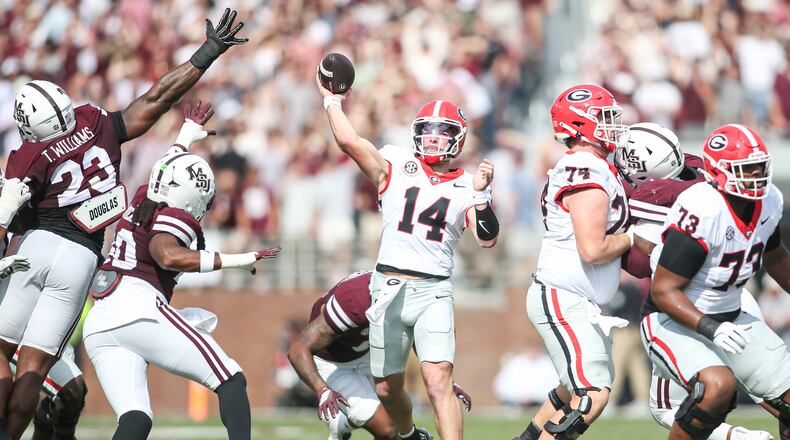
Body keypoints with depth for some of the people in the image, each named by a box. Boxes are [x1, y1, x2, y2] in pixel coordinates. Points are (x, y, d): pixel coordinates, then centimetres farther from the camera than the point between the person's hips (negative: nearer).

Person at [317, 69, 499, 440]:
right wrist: (331, 101, 2)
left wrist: (481, 194, -14)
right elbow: (349, 141, -8)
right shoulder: (395, 167, 4)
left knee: (439, 381, -18)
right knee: (387, 388, 13)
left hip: (434, 293, -1)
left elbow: (487, 239, -4)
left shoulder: (465, 187, 6)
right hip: (389, 288, 1)